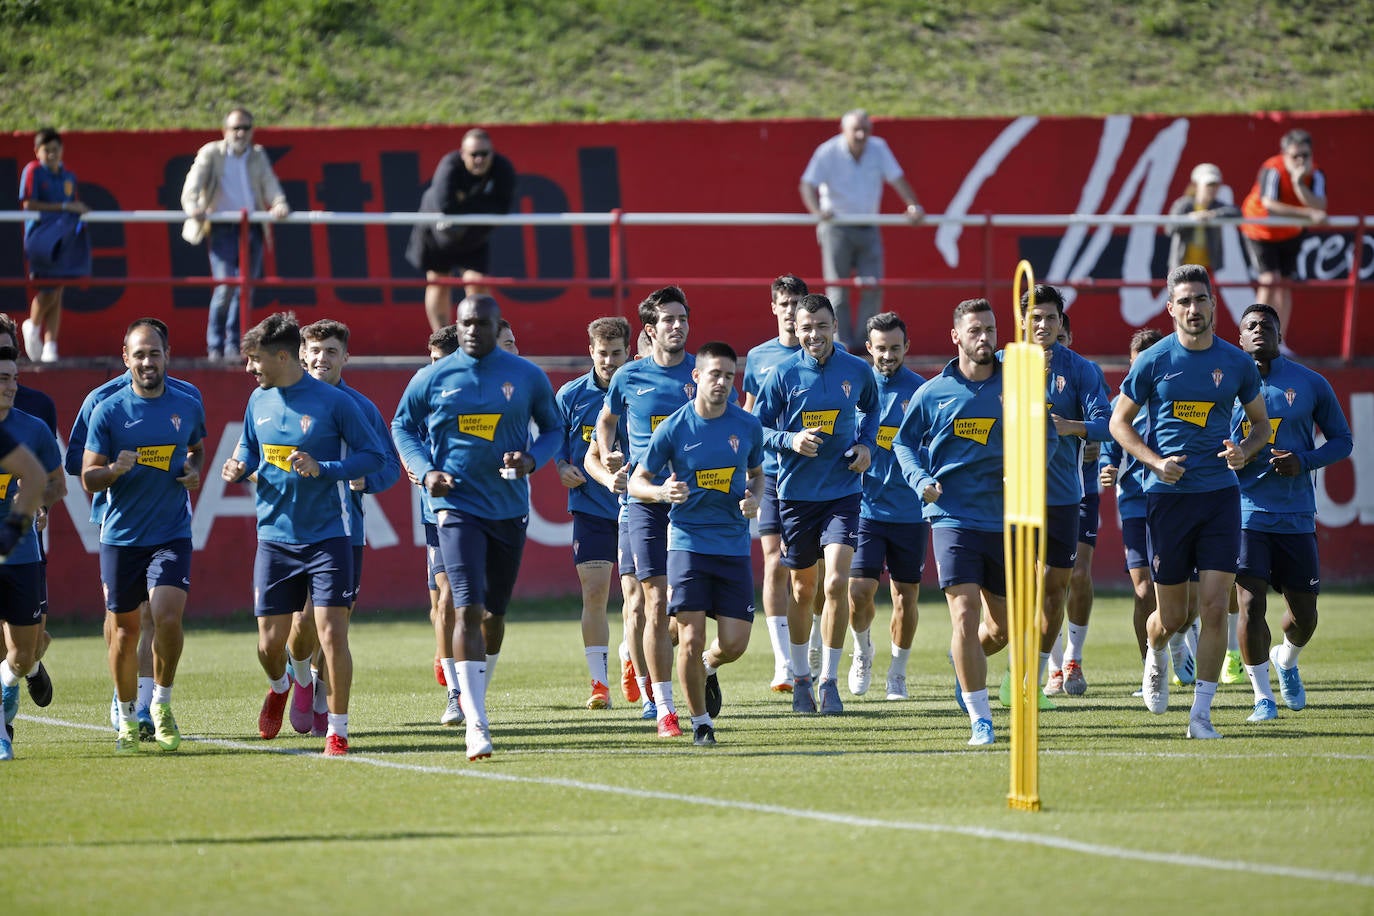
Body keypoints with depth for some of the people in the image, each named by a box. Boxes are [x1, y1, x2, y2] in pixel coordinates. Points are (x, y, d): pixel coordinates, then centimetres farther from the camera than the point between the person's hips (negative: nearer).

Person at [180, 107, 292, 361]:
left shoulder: (258, 156, 16)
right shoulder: (211, 153, 4)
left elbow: (270, 184, 4)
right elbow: (194, 182, -9)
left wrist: (279, 205, -17)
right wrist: (192, 206, -28)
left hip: (252, 230, 4)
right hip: (222, 229, -4)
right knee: (225, 288, -14)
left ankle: (233, 346, 12)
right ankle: (215, 347, -1)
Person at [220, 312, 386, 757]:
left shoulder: (333, 402, -11)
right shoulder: (259, 401, 5)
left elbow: (375, 455, -7)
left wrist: (323, 469, -20)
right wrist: (239, 466, -2)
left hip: (327, 535, -4)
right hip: (275, 536, 4)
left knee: (331, 633, -11)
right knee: (269, 643, 6)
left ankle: (337, 729, 2)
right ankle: (279, 686, 41)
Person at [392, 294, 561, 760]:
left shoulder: (527, 377, 1)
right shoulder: (431, 379, -2)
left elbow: (553, 427, 12)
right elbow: (402, 426, 12)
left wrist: (532, 459, -9)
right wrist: (425, 471, -5)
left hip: (510, 509, 3)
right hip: (457, 507, -3)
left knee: (494, 612, 14)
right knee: (468, 609, -16)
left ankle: (477, 695, 38)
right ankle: (476, 722, -20)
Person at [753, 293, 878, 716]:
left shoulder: (857, 371, 0)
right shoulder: (783, 374, -5)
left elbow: (871, 409, 21)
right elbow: (758, 427, 0)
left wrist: (867, 445, 4)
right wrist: (790, 440, -18)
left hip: (843, 491, 0)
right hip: (797, 491, 0)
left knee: (837, 582, -14)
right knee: (802, 588, 10)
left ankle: (830, 680, -4)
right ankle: (800, 677, 27)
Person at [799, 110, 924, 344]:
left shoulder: (878, 148, 1)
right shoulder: (828, 152, -10)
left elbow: (897, 178, 3)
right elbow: (808, 184, -15)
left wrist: (913, 205, -13)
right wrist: (818, 212, -33)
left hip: (868, 228, 4)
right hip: (837, 227, -3)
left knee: (873, 288, -6)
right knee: (838, 291, -4)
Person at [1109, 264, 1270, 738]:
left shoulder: (1237, 363, 3)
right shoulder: (1153, 361, -2)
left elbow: (1260, 422, 16)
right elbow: (1119, 421, 5)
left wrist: (1245, 451, -7)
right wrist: (1155, 462, -10)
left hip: (1220, 493, 1)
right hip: (1168, 493, -1)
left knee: (1215, 607, -8)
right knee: (1171, 617, 4)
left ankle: (1201, 713, -1)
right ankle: (1156, 656, 41)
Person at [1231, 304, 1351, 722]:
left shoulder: (1310, 384, 4)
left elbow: (1341, 441, 9)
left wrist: (1304, 462, -9)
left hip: (1296, 514, 1)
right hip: (1245, 510, -1)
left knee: (1304, 612, 7)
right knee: (1251, 604, -12)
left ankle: (1286, 661, 40)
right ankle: (1262, 695, 2)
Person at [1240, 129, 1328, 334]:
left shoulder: (1315, 175, -16)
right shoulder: (1273, 171, -30)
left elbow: (1319, 207, -32)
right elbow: (1270, 206, -42)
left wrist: (1298, 184, -43)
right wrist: (1308, 214, -45)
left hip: (1290, 233, 5)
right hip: (1260, 230, -5)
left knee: (1285, 285, 7)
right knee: (1270, 280, -17)